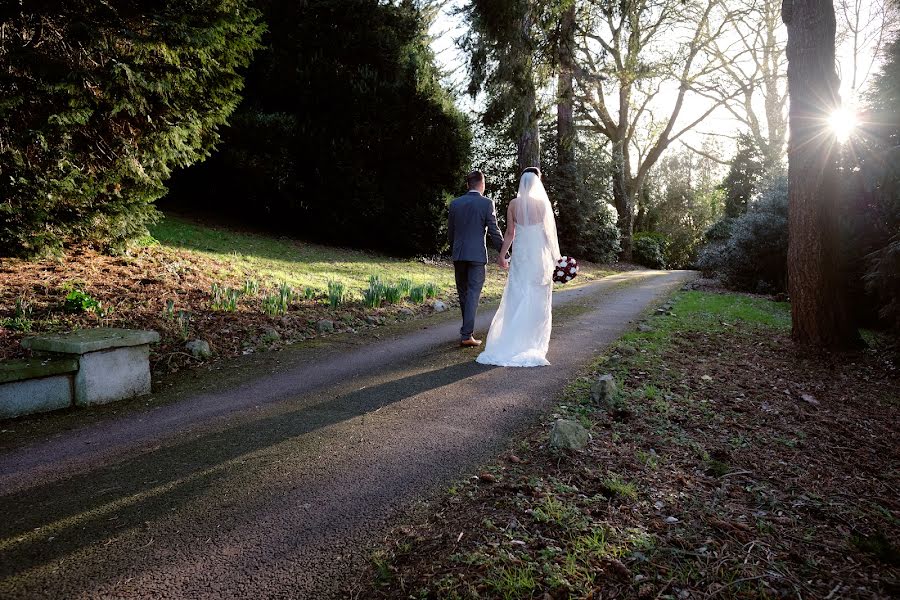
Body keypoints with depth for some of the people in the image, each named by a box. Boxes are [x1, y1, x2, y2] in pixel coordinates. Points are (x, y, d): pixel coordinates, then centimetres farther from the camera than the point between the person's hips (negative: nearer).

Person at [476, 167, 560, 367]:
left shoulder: (514, 204, -1)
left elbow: (510, 233, 0)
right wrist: (554, 256, 4)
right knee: (538, 300, 7)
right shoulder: (543, 203, -5)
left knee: (517, 297, 6)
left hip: (520, 254, 2)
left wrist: (502, 254, 8)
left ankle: (513, 342, 7)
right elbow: (549, 231, -3)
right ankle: (533, 342, 12)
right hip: (539, 253, -1)